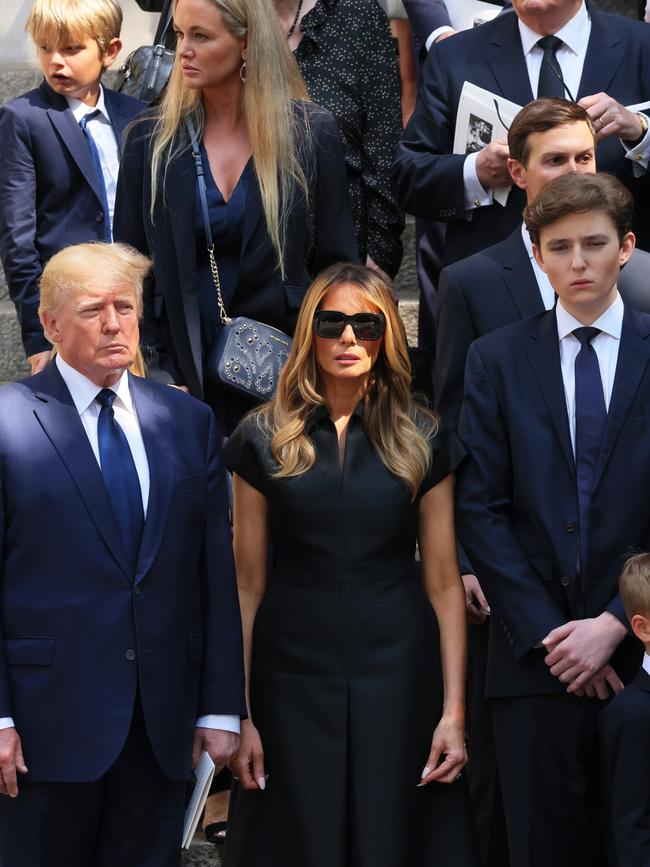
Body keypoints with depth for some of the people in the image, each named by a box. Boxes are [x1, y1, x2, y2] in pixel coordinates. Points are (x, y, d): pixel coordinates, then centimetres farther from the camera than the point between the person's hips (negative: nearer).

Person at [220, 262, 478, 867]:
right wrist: (239, 713, -3)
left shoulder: (421, 442, 3)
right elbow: (248, 584, 2)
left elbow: (443, 583, 3)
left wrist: (454, 710, -4)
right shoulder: (263, 439, 2)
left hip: (397, 678, 0)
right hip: (294, 676, 0)